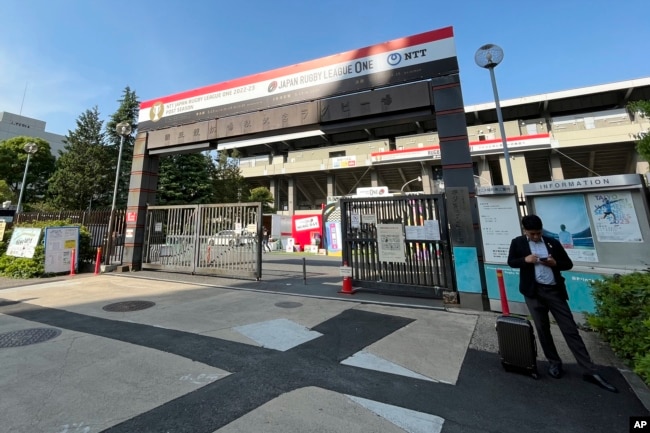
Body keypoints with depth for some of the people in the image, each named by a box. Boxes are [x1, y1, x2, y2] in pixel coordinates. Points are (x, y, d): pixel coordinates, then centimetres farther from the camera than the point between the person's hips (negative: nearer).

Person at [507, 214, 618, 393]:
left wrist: (555, 263, -11)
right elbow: (511, 262, 5)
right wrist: (525, 260, -13)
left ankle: (590, 371, 13)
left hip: (554, 290, 1)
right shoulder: (517, 243, 1)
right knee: (542, 329, 9)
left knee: (570, 329, 4)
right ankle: (554, 363, 25)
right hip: (534, 291, -1)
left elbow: (568, 264, 10)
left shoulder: (553, 242, 6)